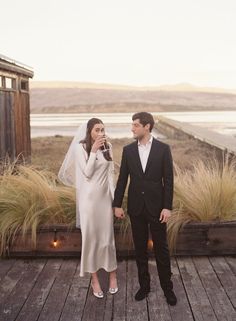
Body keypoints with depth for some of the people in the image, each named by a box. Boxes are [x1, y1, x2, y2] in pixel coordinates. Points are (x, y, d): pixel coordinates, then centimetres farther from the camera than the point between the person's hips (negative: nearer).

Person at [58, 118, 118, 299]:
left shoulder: (107, 147, 3)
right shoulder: (81, 147, -8)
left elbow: (110, 173, 8)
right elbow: (87, 173, -15)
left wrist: (115, 196, 6)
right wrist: (93, 151, -20)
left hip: (105, 196, 3)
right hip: (89, 197, -3)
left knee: (107, 236, 10)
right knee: (90, 236, 6)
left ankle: (112, 274, 26)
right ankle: (94, 279, 19)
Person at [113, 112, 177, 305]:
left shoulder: (163, 149, -5)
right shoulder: (128, 150, 2)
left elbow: (168, 180, -5)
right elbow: (122, 179, 4)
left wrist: (167, 207, -10)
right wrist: (117, 204, 2)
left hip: (156, 206, -2)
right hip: (136, 207, 2)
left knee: (161, 249, 7)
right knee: (140, 249, 12)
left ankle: (167, 287, 23)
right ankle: (144, 285, 27)